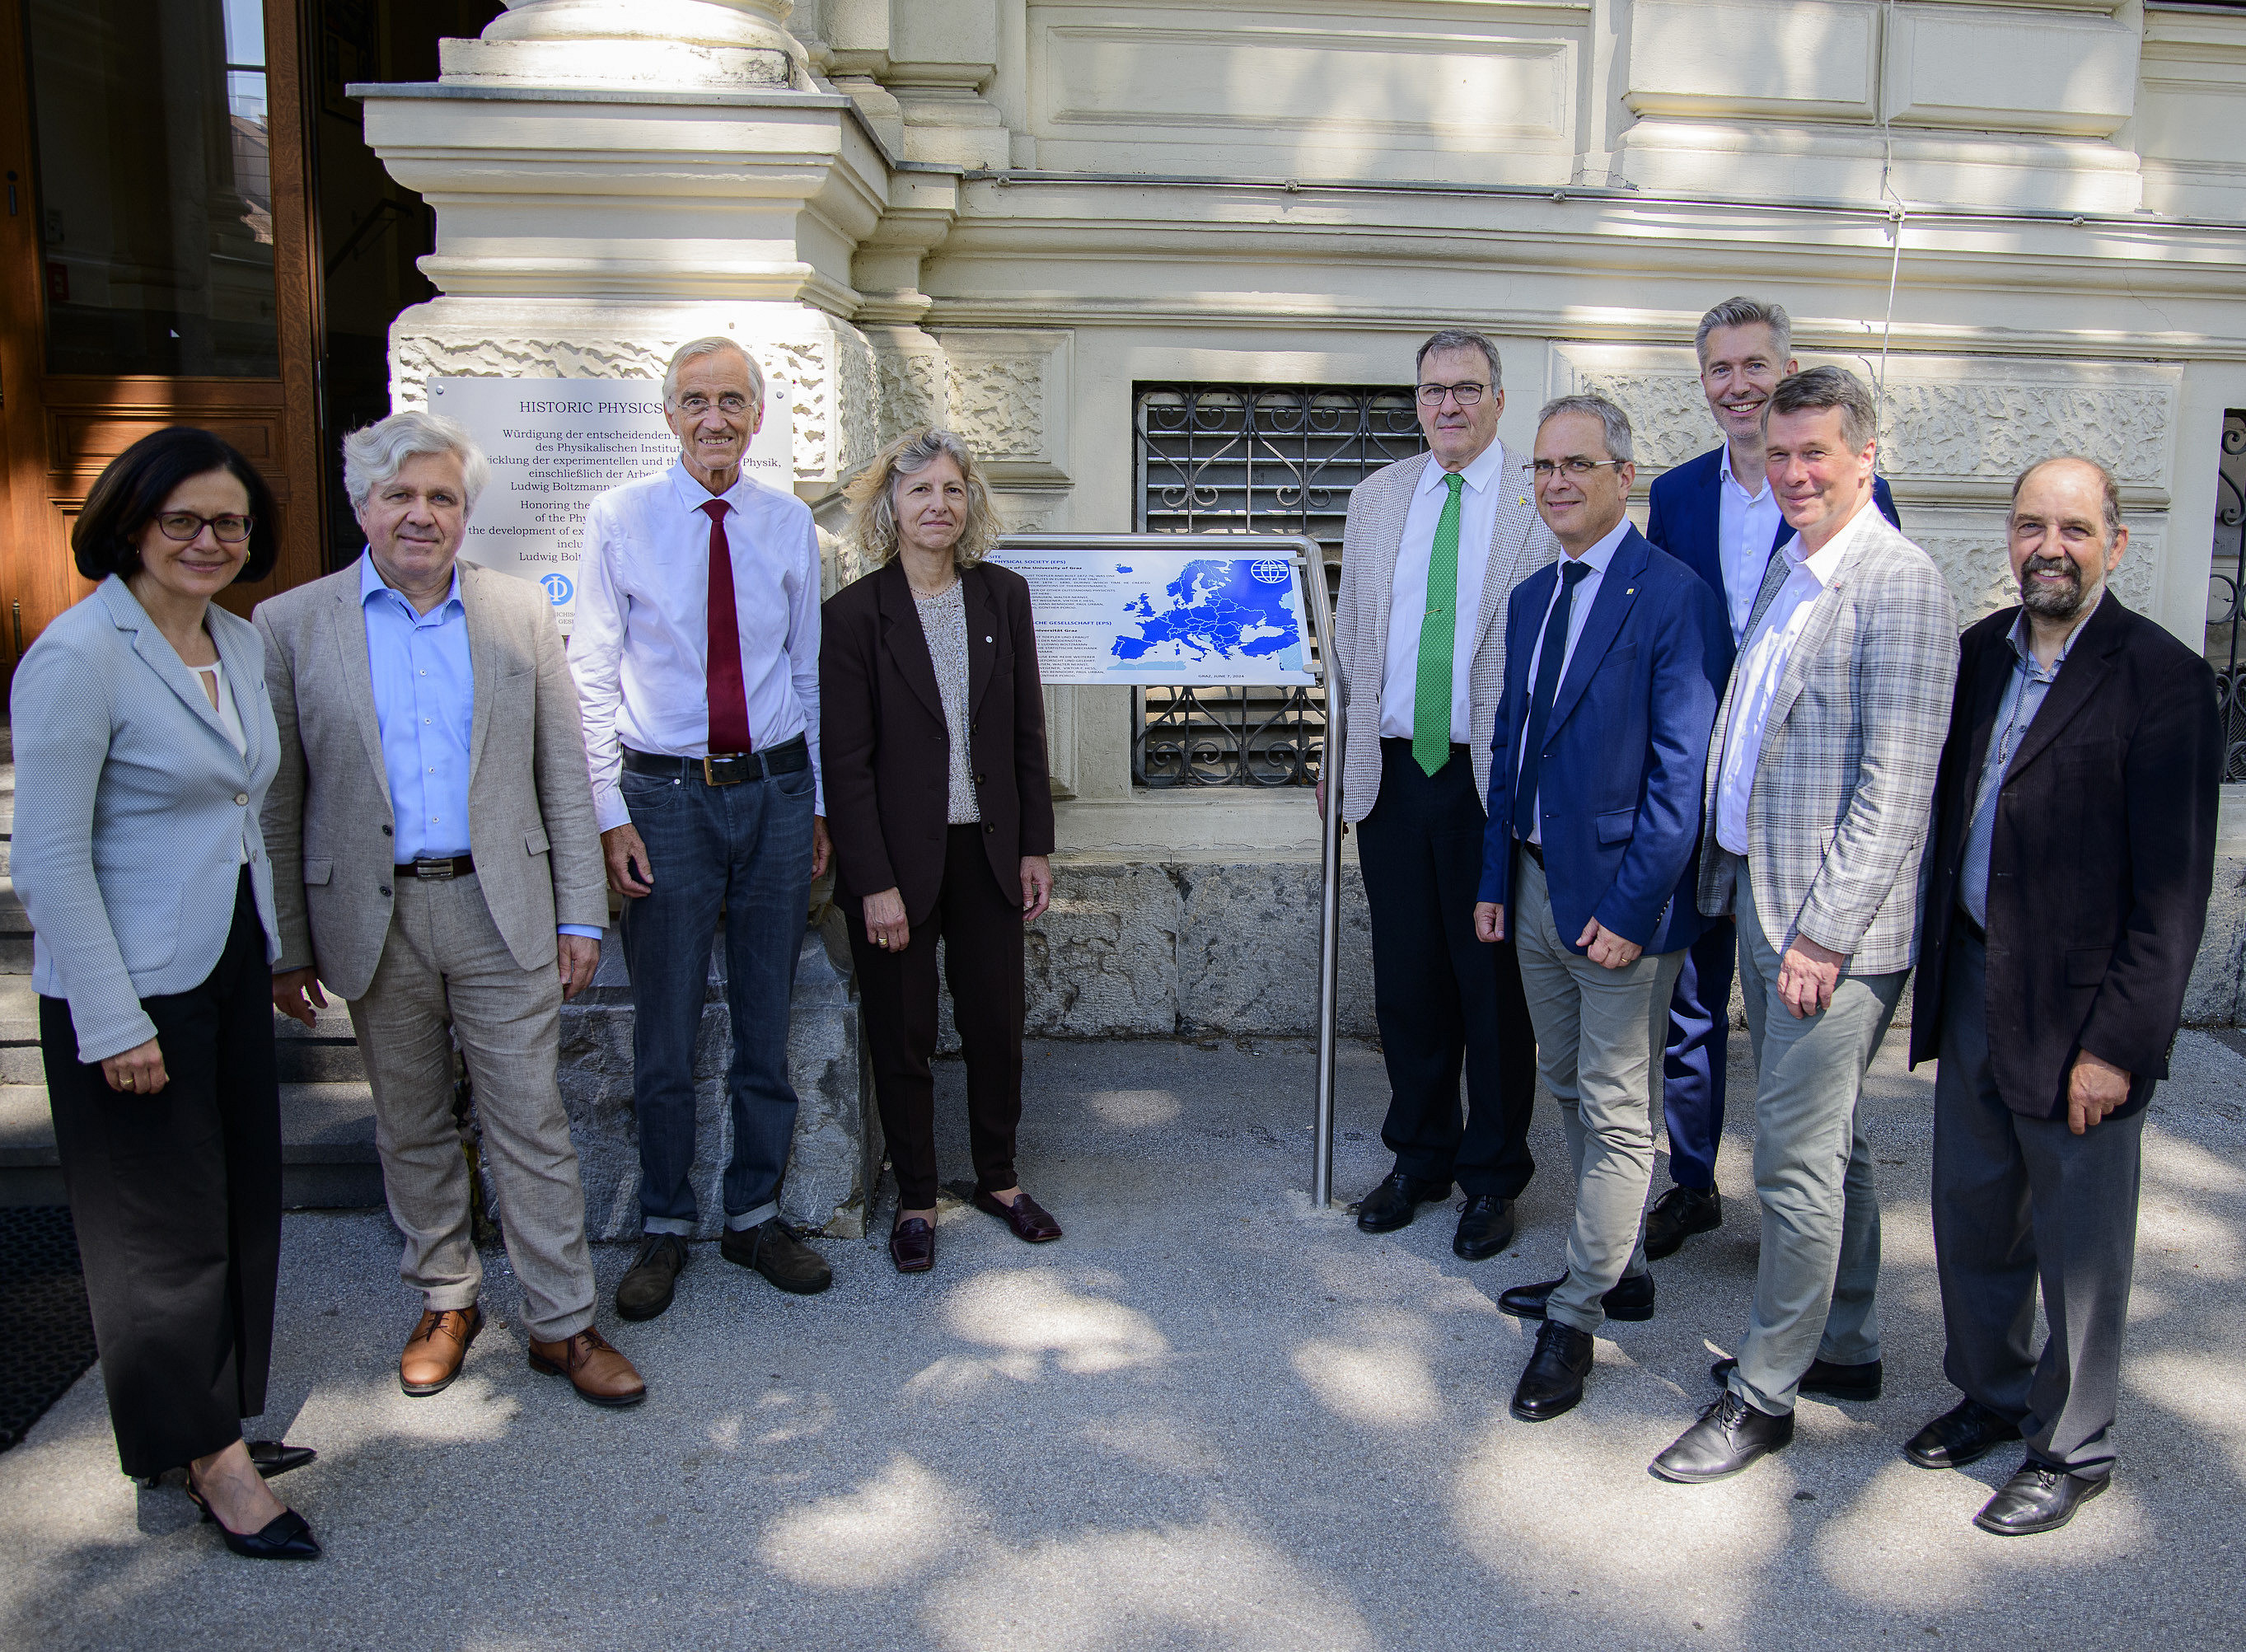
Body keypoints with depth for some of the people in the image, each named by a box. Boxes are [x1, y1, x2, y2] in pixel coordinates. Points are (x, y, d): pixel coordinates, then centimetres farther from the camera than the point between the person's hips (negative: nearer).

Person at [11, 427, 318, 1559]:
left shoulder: (239, 643, 7)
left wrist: (283, 946, 14)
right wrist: (114, 1024, -18)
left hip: (233, 969, 8)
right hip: (134, 991, -8)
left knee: (243, 1201, 15)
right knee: (167, 1224, 6)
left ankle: (215, 1428, 32)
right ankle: (207, 1456, 22)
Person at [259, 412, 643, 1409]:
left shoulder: (521, 613, 3)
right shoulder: (291, 625, 0)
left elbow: (563, 777, 3)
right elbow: (278, 800, 2)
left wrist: (580, 915, 0)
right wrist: (286, 943, 1)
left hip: (502, 911, 0)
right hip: (373, 916, 1)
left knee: (531, 1124, 4)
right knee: (411, 1129, 14)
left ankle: (561, 1324, 15)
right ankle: (445, 1302, 32)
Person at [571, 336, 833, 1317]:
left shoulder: (789, 524, 6)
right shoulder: (621, 518, -2)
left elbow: (809, 672, 10)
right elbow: (592, 676, -2)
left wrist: (817, 804, 8)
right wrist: (610, 814, -8)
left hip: (776, 789, 3)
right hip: (667, 794, -2)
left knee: (766, 1017, 11)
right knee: (665, 1027, 5)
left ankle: (755, 1215, 26)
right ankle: (666, 1228, 23)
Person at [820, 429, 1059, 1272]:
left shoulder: (1004, 595, 4)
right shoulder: (856, 611, -7)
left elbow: (1027, 732, 8)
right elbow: (846, 761, -9)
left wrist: (1035, 846, 5)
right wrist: (875, 884, -13)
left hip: (988, 852, 3)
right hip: (897, 857, -3)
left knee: (997, 1022, 11)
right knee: (902, 1035, 8)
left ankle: (998, 1177, 32)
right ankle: (915, 1198, 25)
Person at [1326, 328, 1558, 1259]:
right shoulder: (1376, 497, 12)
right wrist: (1341, 757, 12)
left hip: (1494, 778, -4)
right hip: (1391, 772, 4)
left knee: (1495, 983, 6)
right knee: (1407, 981, 12)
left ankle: (1493, 1175, 22)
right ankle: (1420, 1157, 30)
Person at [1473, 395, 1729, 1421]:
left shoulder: (1674, 598, -13)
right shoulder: (1531, 597, 11)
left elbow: (1681, 770, -17)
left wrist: (1630, 904, -19)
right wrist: (1496, 877, 12)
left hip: (1620, 894, -8)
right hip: (1538, 880, 8)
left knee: (1618, 1112, 3)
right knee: (1571, 1092, 19)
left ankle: (1575, 1320, 14)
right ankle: (1617, 1270, 36)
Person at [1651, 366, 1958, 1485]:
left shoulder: (1899, 584, -14)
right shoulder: (1788, 566, 13)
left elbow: (1895, 787, -18)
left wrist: (1823, 933, -19)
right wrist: (1743, 885, 13)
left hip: (1832, 916, -8)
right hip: (1758, 891, 9)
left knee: (1796, 1156, 0)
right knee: (1829, 1141, 19)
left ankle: (1765, 1391, 14)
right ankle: (1845, 1348, 34)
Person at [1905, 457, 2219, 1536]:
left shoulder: (2161, 679, -13)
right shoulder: (1982, 652, 6)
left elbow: (2172, 888, -15)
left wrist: (2116, 1041, -16)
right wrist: (1932, 969, 10)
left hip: (2078, 1006, -6)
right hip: (1972, 985, 6)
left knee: (2078, 1242, 9)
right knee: (1972, 1212, 18)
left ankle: (2071, 1447, 28)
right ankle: (1989, 1394, 39)